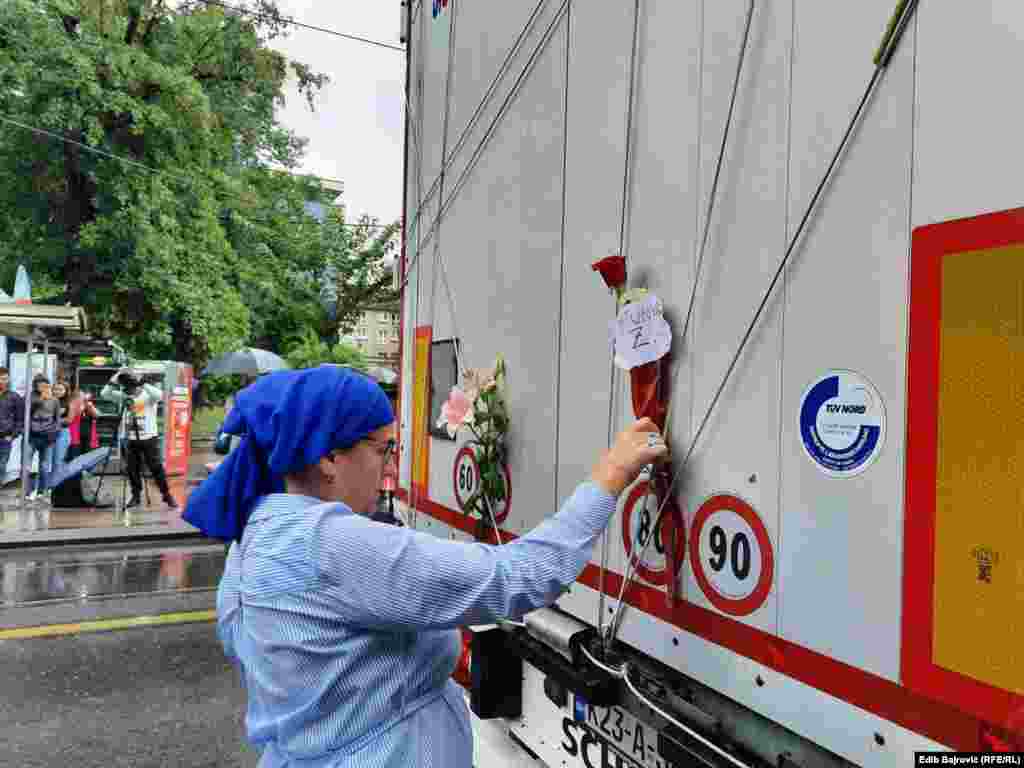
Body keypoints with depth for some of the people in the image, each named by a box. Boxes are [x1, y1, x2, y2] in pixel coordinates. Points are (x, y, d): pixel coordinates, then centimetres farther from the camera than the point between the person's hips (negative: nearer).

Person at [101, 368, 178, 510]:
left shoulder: (148, 395, -4)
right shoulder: (122, 396, 8)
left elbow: (159, 395, -25)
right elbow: (104, 394, 2)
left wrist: (142, 384, -27)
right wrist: (113, 381, -10)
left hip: (149, 438, -4)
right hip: (130, 439, 4)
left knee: (156, 468, -2)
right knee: (133, 469, 7)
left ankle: (167, 495, 5)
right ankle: (136, 495, 19)